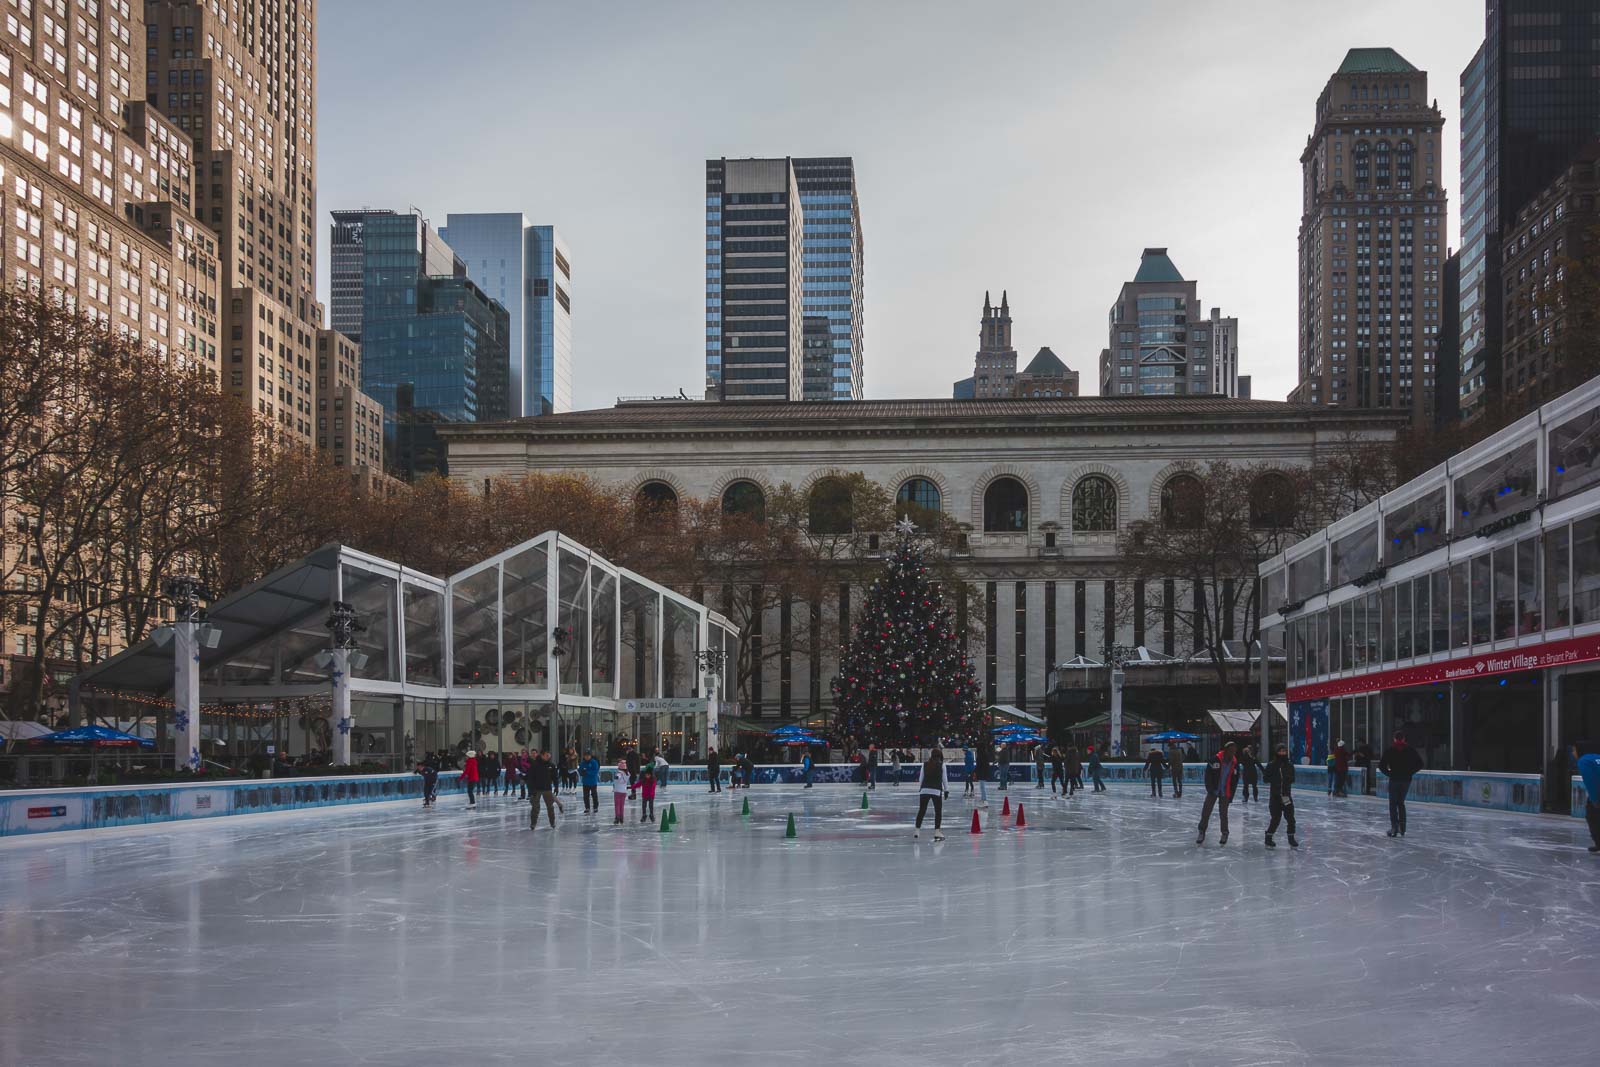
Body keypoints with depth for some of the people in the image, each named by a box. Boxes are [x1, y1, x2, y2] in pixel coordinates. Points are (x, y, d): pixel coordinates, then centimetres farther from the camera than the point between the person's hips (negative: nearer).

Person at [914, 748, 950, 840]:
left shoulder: (925, 764, 6)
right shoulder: (942, 765, -1)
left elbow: (921, 778, 8)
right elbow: (944, 779, 2)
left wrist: (919, 788, 16)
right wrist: (946, 790, 10)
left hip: (924, 789, 3)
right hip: (937, 790, -3)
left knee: (921, 810, 11)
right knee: (938, 811, 5)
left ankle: (917, 830, 12)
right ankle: (937, 832, -2)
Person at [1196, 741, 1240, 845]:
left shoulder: (1235, 763, -1)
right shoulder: (1216, 759, -13)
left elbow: (1235, 781, 5)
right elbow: (1208, 774, -10)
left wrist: (1231, 795, 2)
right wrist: (1210, 789, -13)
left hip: (1225, 793, 2)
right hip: (1213, 791, -2)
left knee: (1223, 813, 7)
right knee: (1206, 811, -1)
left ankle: (1224, 833, 23)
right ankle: (1201, 832, 11)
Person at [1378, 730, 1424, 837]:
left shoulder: (1389, 750, -4)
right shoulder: (1410, 750, 1)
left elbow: (1381, 765, -10)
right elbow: (1419, 764, -1)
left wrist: (1388, 772, 3)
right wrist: (1410, 772, 5)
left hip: (1394, 779, -3)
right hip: (1406, 779, 3)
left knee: (1393, 804, 4)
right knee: (1401, 803, 16)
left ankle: (1394, 827, -9)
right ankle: (1402, 828, 14)